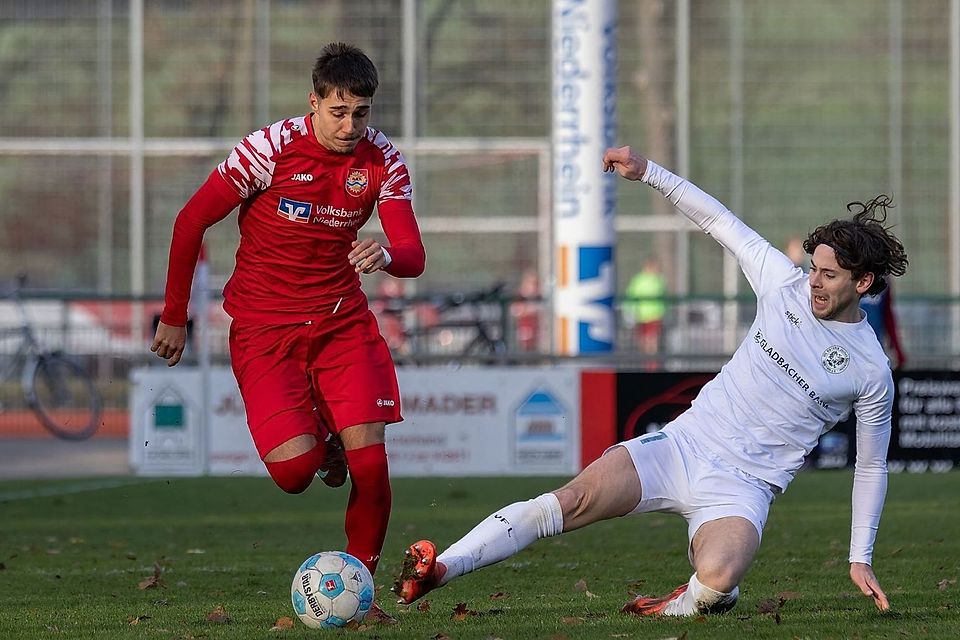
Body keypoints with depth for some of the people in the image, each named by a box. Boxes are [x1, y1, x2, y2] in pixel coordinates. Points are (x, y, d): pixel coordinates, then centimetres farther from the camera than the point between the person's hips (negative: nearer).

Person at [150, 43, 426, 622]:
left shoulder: (383, 161, -6)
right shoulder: (270, 148, -15)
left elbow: (413, 257, -10)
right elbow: (192, 221, -5)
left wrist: (385, 256, -36)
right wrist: (174, 317, 0)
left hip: (343, 319, 2)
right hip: (264, 326, -2)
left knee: (369, 459, -14)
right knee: (294, 470, -17)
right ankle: (318, 439, 20)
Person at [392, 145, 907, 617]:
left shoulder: (871, 373, -2)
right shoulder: (786, 284, 4)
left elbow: (871, 467, 8)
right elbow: (717, 219, 11)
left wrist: (861, 559, 6)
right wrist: (647, 172, 3)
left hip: (742, 488, -3)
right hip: (684, 443, 3)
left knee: (717, 578, -36)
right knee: (569, 502, -19)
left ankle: (686, 605, -1)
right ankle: (438, 569, -25)